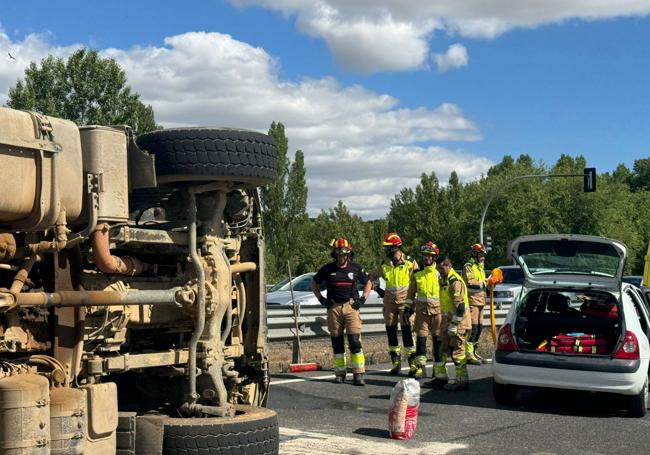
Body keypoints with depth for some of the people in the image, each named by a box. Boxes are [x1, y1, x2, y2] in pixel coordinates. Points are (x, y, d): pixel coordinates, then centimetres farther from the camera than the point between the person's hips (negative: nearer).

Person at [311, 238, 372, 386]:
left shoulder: (356, 268, 5)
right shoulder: (327, 269, 4)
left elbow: (368, 283, 19)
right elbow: (314, 283, 17)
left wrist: (362, 299, 6)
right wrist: (321, 298, 6)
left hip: (351, 307, -1)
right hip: (333, 307, 1)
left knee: (355, 341, -10)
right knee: (337, 342, 6)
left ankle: (358, 374, -7)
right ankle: (340, 373, 16)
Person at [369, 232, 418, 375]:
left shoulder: (410, 263, -6)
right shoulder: (385, 265, 2)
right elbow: (372, 276, 18)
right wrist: (377, 289, 10)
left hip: (405, 301, -4)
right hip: (389, 301, 4)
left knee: (406, 330, -9)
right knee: (390, 330, 6)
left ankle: (412, 360, -3)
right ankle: (396, 361, 16)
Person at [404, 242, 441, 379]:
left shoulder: (440, 273, 0)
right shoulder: (417, 274, 9)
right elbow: (411, 293, 14)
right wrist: (407, 309, 8)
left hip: (437, 311, -2)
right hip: (421, 311, 3)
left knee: (438, 340, 3)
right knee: (420, 338, 2)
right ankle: (420, 367, 7)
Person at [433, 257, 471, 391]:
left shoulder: (455, 281, -17)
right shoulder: (444, 281, 15)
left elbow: (460, 305, -22)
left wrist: (454, 324, -22)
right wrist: (446, 322, 23)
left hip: (457, 321, -10)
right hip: (447, 320, 10)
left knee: (457, 350, -6)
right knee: (443, 348, 13)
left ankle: (462, 382, 1)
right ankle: (441, 377, 23)